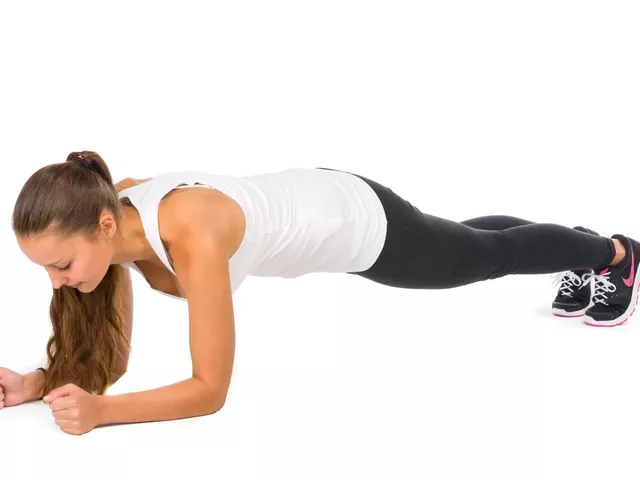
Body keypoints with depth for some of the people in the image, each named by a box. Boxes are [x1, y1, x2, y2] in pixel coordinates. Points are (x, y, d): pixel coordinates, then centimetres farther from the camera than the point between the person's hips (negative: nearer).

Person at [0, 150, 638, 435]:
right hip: (308, 203, 6)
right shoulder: (108, 217, -21)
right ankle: (585, 261, 63)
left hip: (358, 220, -6)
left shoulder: (189, 237, -44)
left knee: (489, 255, 23)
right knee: (478, 251, 32)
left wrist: (98, 412, -44)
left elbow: (210, 389, -37)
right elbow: (110, 357, -11)